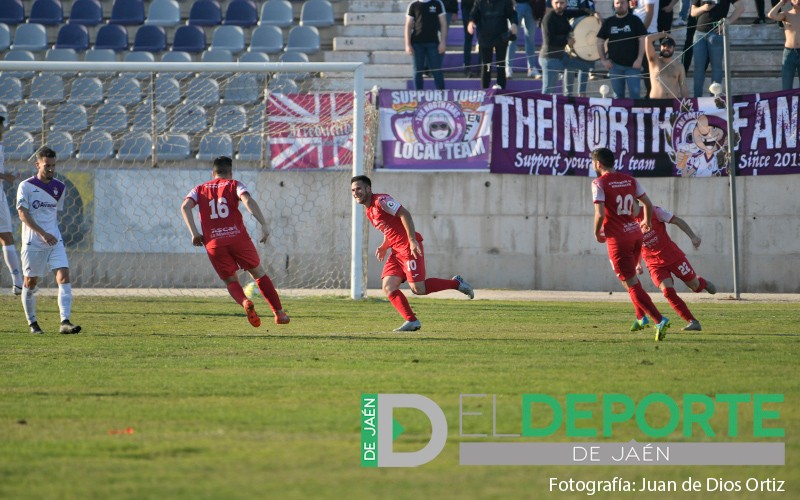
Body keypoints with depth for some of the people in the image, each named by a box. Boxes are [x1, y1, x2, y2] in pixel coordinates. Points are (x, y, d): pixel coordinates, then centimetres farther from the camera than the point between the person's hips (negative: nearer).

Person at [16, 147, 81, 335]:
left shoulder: (60, 188, 9)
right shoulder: (26, 186, -6)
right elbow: (23, 214, -14)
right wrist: (43, 234, -22)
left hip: (54, 240, 4)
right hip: (33, 242, -3)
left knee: (64, 276, -13)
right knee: (30, 281, 6)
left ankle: (65, 322, -20)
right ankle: (32, 323, 22)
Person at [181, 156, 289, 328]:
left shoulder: (200, 190, 17)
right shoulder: (234, 185, 11)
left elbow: (185, 206, -1)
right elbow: (247, 200, -9)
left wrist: (194, 233, -2)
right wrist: (264, 225, -14)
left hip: (213, 243, 1)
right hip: (238, 236, -1)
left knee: (231, 281, 12)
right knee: (258, 273, 16)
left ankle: (245, 302, -21)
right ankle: (279, 313, 13)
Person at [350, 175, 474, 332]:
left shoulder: (381, 201, -12)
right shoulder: (369, 211, 17)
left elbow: (404, 214, -20)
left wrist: (412, 240, -25)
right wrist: (384, 247, 11)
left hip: (409, 247, -9)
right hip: (396, 251, 9)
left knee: (418, 289, -11)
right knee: (388, 288, -4)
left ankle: (456, 283, 7)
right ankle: (411, 322, -2)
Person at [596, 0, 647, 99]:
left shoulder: (635, 20, 0)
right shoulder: (608, 22, 7)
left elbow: (642, 39, -4)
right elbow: (600, 41, 11)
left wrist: (639, 59, -12)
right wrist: (604, 60, 2)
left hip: (632, 65, -2)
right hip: (615, 64, 3)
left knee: (635, 93, -7)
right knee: (618, 94, 9)